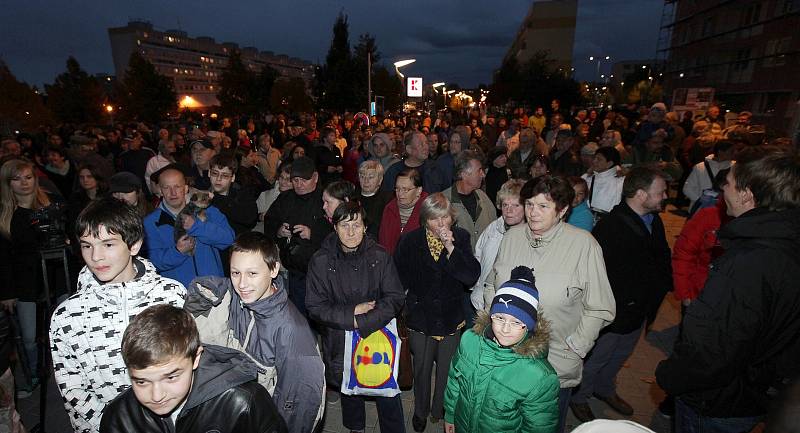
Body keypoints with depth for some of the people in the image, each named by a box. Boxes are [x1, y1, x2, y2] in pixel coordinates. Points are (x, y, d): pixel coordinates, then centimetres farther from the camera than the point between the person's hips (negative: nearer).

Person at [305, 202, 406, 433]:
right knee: (349, 393, 24)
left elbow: (395, 298, -10)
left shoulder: (380, 256, -9)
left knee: (388, 396, 10)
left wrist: (362, 322, -20)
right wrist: (351, 312, -21)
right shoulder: (320, 261, -10)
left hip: (378, 336, -1)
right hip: (339, 343, 1)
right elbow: (315, 307, -10)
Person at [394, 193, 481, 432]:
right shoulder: (410, 241, -13)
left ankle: (440, 411, 46)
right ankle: (420, 411, 46)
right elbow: (400, 278, -3)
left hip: (452, 318, 1)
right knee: (422, 369, 19)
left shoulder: (461, 237, -10)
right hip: (420, 318, 0)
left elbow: (472, 277, -19)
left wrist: (451, 248, -29)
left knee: (447, 370, 18)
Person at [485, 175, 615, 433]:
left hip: (557, 367, -2)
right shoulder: (511, 237, -4)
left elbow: (600, 309, -10)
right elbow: (490, 286, 9)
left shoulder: (583, 244, -16)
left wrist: (573, 348, -10)